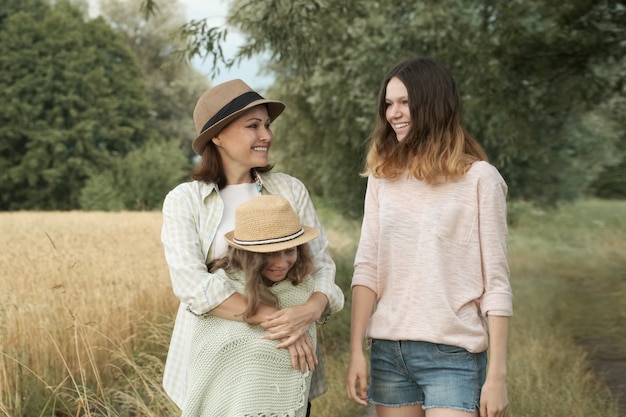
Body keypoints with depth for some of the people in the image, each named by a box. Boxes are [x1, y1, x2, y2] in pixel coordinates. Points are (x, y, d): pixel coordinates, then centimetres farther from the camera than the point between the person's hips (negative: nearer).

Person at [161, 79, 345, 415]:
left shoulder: (291, 191, 3)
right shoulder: (184, 200, -3)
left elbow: (321, 264, -1)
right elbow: (190, 282, -16)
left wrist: (310, 310, -23)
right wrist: (272, 319, -25)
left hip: (285, 361, 2)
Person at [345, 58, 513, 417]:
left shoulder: (479, 178, -6)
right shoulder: (383, 177, 7)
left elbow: (497, 283, -6)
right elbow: (367, 267, 4)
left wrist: (497, 374, -8)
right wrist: (357, 350, -3)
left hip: (453, 354, -4)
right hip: (388, 349, 4)